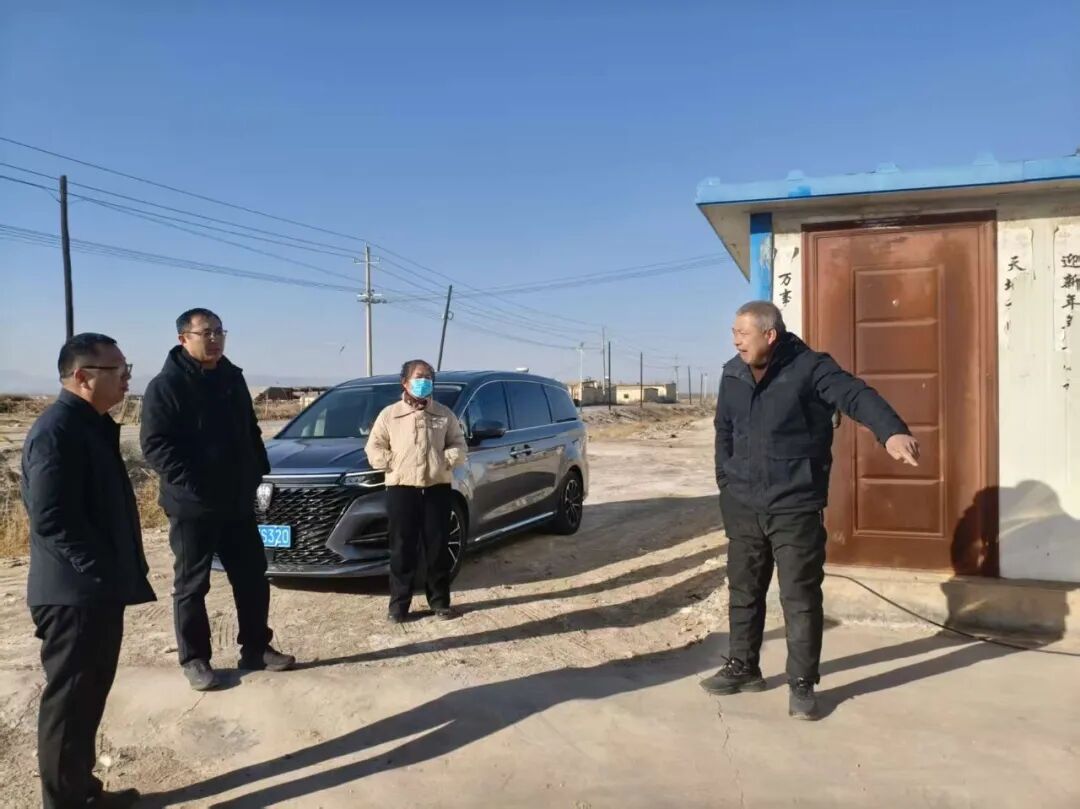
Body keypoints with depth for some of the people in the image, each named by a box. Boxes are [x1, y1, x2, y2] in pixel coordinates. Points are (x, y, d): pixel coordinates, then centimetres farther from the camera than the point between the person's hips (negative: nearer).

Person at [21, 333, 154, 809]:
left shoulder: (91, 425, 12)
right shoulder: (56, 430, -18)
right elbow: (51, 519, -25)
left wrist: (118, 576, 16)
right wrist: (102, 573, -22)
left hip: (97, 591, 10)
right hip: (74, 594, -10)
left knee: (87, 697, 18)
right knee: (70, 700, 3)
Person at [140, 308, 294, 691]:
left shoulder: (232, 377, 10)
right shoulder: (166, 385, -9)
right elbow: (154, 444, -15)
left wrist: (258, 470, 8)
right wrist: (188, 482, -22)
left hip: (238, 501, 6)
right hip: (192, 505, -6)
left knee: (252, 577, 10)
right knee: (191, 584, 7)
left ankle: (256, 648, 23)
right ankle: (194, 659, 19)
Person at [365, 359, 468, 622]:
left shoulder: (444, 414, 10)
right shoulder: (390, 414, 4)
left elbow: (459, 445, 9)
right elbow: (374, 448, 4)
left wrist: (445, 461, -9)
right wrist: (394, 464, -9)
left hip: (437, 488, 2)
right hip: (401, 489, -2)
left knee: (438, 547, 5)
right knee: (402, 549, 1)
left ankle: (440, 601, 16)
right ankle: (399, 604, 10)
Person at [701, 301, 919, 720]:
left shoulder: (810, 368, -13)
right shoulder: (733, 375, 4)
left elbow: (857, 396, -29)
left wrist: (893, 432, -48)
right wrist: (726, 482, 11)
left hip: (796, 507, -5)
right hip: (743, 507, 6)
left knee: (801, 597, 3)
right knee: (744, 590, 16)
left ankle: (802, 684, 17)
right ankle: (743, 667, 32)